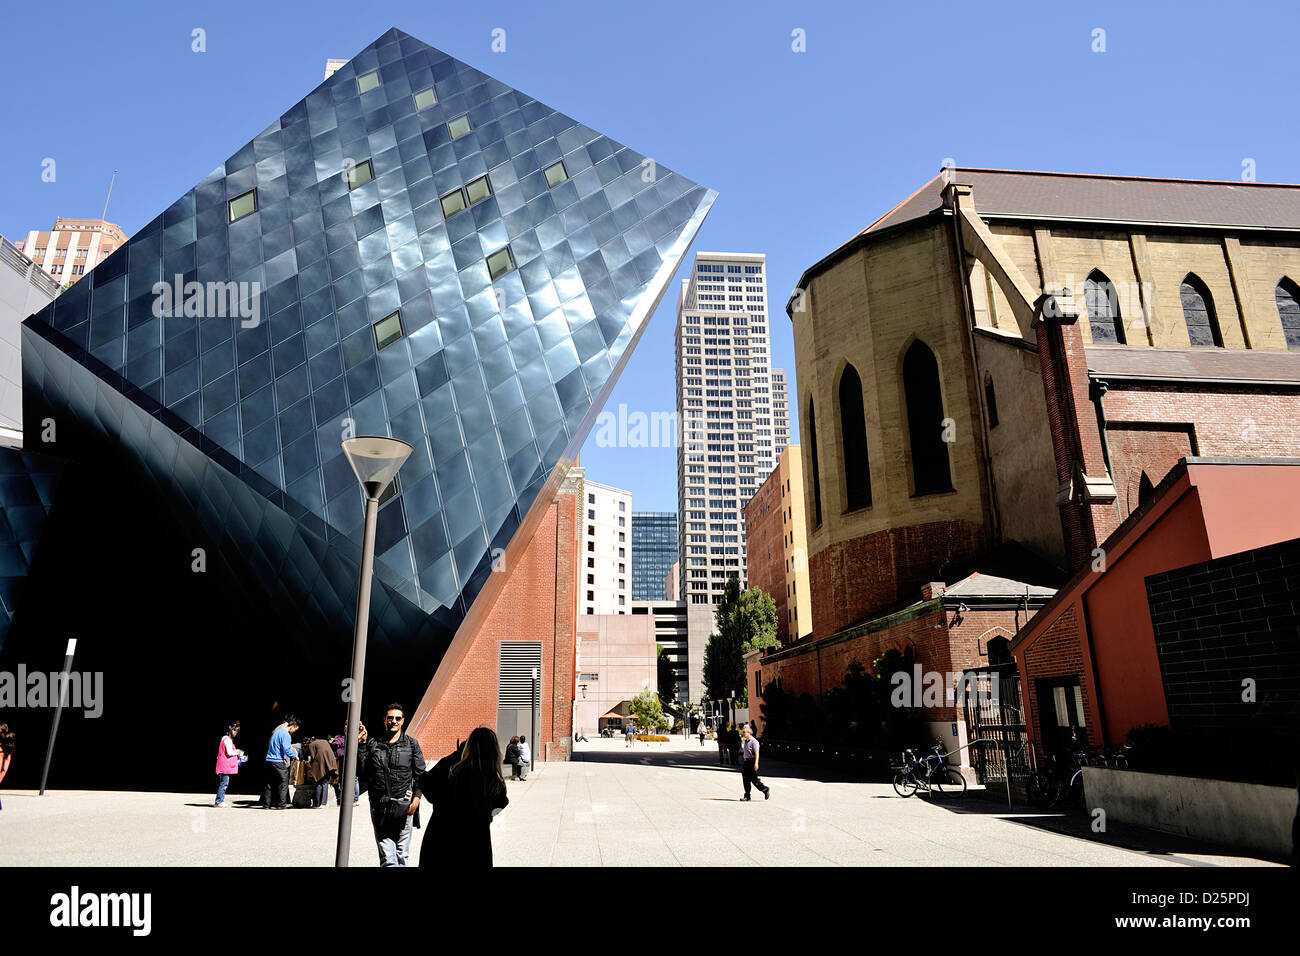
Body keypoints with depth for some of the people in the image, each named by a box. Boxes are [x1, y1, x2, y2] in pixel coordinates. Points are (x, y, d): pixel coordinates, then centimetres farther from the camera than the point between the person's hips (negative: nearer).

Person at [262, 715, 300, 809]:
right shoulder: (286, 734, -12)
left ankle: (266, 804, 14)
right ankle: (281, 804, -2)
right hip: (279, 762, -9)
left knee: (269, 783, 12)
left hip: (269, 760, 9)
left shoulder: (276, 731, 17)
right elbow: (286, 750, -17)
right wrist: (295, 756, -2)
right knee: (283, 783, -2)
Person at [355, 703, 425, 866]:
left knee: (401, 854, 4)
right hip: (379, 806, 0)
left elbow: (420, 774, 7)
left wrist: (416, 797, -5)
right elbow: (361, 772, 5)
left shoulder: (412, 744, 8)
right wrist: (361, 744, 1)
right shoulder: (373, 744, 11)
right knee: (387, 857, -6)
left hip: (403, 804, 0)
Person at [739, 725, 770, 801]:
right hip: (746, 762, 8)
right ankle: (747, 795, 11)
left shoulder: (754, 741, -14)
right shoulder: (745, 741, 14)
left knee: (754, 779, -5)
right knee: (745, 779, 5)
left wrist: (756, 763, -28)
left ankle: (766, 789, 14)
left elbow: (756, 753, -21)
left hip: (752, 761, -8)